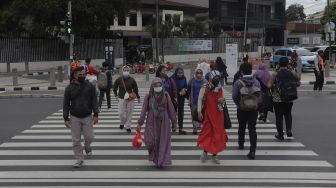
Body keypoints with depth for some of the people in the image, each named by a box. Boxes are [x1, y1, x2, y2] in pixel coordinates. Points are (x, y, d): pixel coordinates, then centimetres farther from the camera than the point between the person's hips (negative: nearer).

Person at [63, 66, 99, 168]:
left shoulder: (90, 86, -2)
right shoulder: (69, 88, -3)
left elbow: (94, 101, -1)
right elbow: (66, 104, 0)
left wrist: (96, 114, -9)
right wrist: (66, 118, -6)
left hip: (87, 117, 0)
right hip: (74, 117, 0)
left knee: (89, 137, 2)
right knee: (76, 140, 0)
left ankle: (87, 147, 37)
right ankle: (79, 160, 10)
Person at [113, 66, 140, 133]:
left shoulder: (132, 80, -5)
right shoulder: (119, 80, -6)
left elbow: (136, 89, 5)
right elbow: (114, 87, 10)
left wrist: (138, 97, 10)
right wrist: (116, 95, 2)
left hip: (130, 99, 0)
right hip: (121, 98, 0)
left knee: (129, 113, 4)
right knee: (121, 113, -2)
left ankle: (128, 126, 18)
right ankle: (122, 123, 28)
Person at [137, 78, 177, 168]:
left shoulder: (166, 96, -2)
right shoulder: (149, 97, -4)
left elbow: (171, 109, 3)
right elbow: (144, 110, -3)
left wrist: (174, 121, 6)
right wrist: (140, 122, -4)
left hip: (164, 122, 1)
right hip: (152, 122, -1)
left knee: (163, 141, -1)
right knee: (151, 141, -5)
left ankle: (162, 160, 5)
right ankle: (155, 158, 22)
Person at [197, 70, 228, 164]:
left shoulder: (221, 89, 7)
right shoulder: (205, 88, -6)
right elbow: (200, 99, -9)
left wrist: (222, 100, -7)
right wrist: (199, 112, -19)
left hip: (218, 115, 4)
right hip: (208, 114, -4)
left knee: (218, 134, 4)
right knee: (207, 132, -2)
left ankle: (215, 155, 14)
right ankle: (205, 151, 17)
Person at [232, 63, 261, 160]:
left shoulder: (238, 83, -11)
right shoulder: (256, 82, -3)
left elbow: (234, 96, -13)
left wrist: (238, 104, 3)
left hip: (242, 109, -1)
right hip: (254, 109, 1)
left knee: (241, 127, 21)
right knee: (252, 129, 1)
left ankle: (241, 144, 41)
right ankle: (252, 151, -8)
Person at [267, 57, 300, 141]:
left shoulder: (275, 74, -9)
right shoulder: (292, 72, -3)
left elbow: (269, 85, -15)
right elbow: (298, 79, 17)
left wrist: (274, 86, 6)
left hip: (278, 99, -2)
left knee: (279, 116, 6)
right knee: (288, 114, 20)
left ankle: (280, 134, 10)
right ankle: (289, 130, 3)